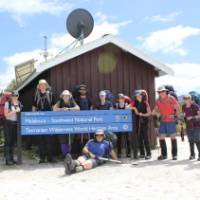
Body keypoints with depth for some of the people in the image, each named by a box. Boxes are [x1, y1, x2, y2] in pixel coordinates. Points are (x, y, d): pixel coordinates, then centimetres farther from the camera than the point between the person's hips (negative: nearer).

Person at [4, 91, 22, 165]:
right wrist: (15, 111, -16)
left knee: (13, 141, 9)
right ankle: (7, 160, -3)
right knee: (8, 141, -5)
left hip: (15, 124, 5)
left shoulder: (19, 103, 11)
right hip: (8, 123, -5)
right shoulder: (7, 103, -5)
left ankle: (11, 158, 16)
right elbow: (6, 114, -10)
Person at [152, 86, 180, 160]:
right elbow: (156, 110, 3)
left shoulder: (171, 98, -6)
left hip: (171, 121, -4)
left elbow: (177, 108, -4)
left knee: (173, 137, 1)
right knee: (161, 137, 3)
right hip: (163, 121, 5)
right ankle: (164, 154, 14)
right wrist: (152, 112, -17)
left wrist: (177, 117, -8)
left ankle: (174, 155, 10)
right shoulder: (158, 101, 7)